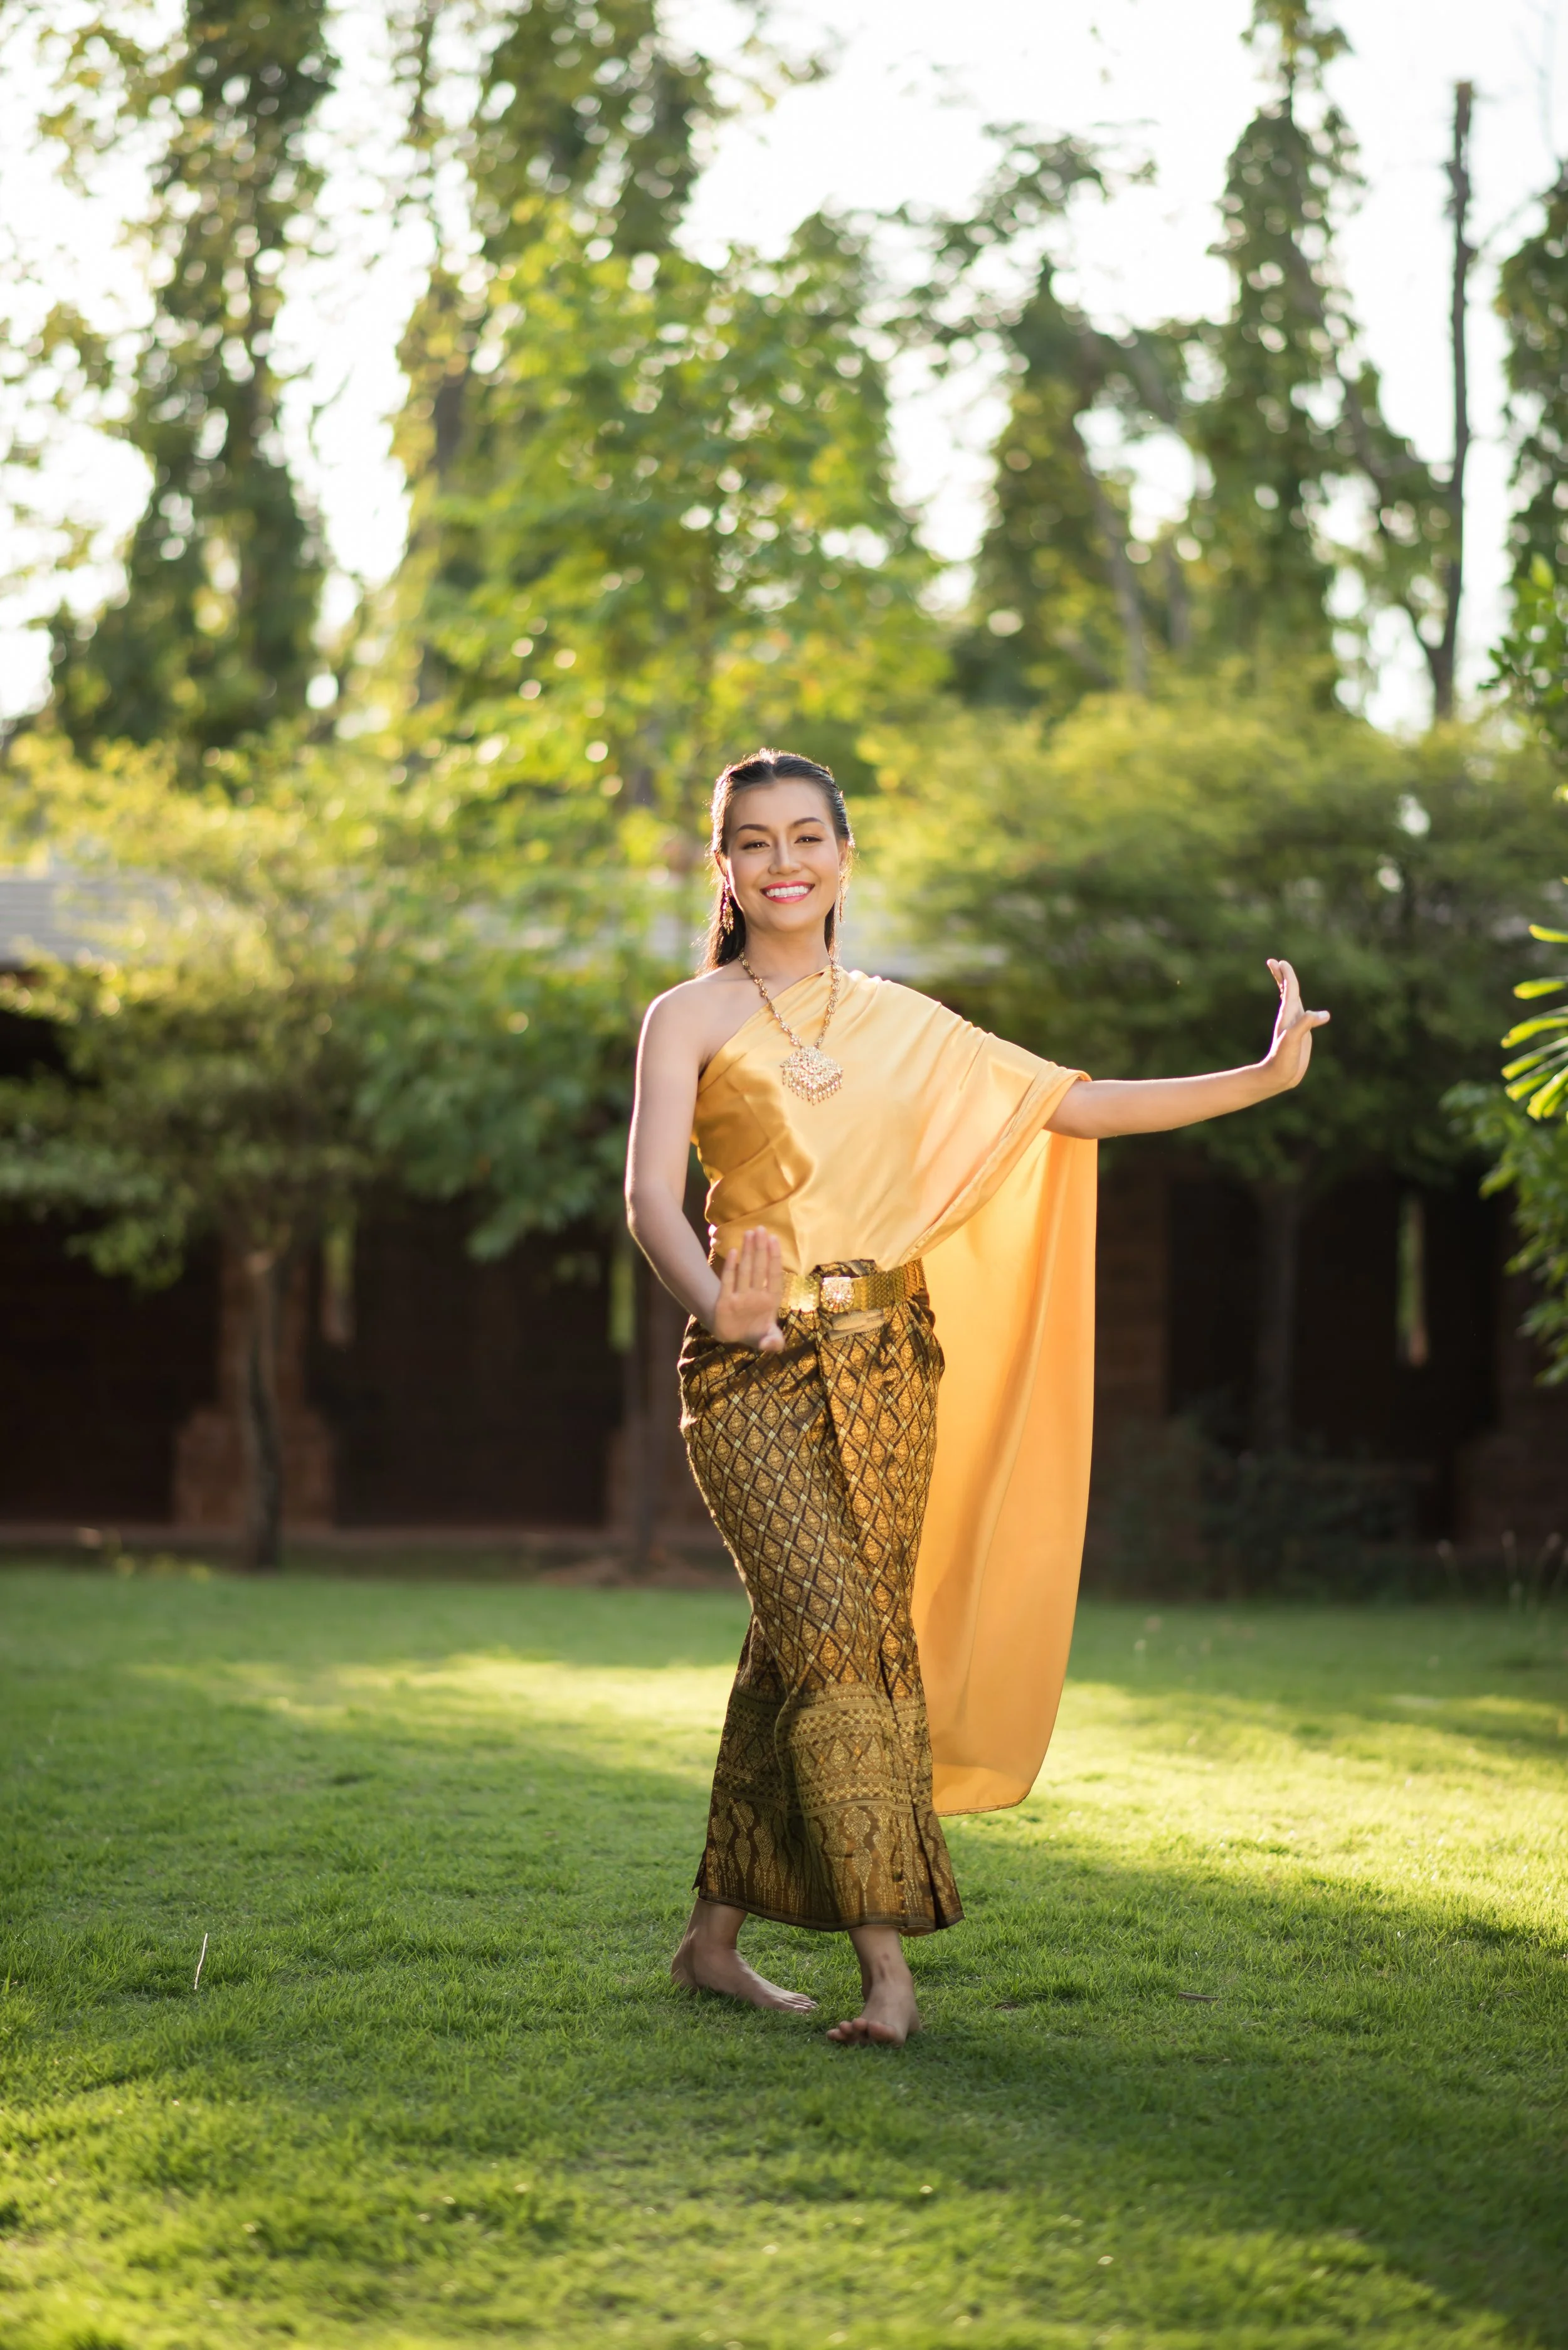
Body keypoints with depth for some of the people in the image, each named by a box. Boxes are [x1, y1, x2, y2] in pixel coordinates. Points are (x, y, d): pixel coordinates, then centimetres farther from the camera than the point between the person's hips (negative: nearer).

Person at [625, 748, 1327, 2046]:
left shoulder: (901, 1022, 12)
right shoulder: (691, 1019, 0)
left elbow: (1073, 1105, 13)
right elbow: (652, 1196, -13)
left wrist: (1264, 1077, 6)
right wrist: (717, 1304, -34)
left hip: (885, 1363, 4)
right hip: (759, 1368, -4)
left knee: (800, 1646, 6)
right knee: (835, 1629, -17)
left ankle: (716, 1936, 19)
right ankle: (887, 1964, -14)